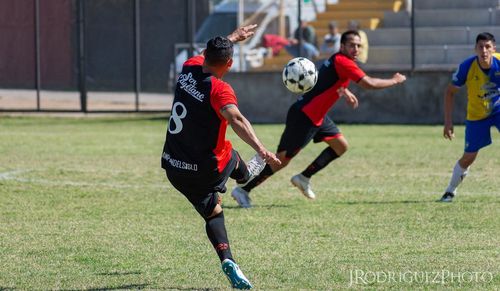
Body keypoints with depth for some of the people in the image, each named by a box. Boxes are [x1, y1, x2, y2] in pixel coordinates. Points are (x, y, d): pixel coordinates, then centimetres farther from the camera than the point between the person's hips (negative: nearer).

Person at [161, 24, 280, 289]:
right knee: (231, 157, 30)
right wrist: (261, 150, -50)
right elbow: (236, 120, -41)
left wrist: (233, 37, 37)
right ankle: (246, 173, 63)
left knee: (212, 212, 16)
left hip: (174, 169, 5)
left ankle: (227, 261, -1)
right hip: (207, 169, -5)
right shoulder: (219, 90, -23)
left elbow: (207, 54, 22)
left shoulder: (189, 69, -2)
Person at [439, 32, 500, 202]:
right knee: (468, 157, 1)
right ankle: (450, 191, 23)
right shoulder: (467, 67, -23)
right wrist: (448, 122, -15)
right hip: (476, 116, -1)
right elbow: (450, 92, -11)